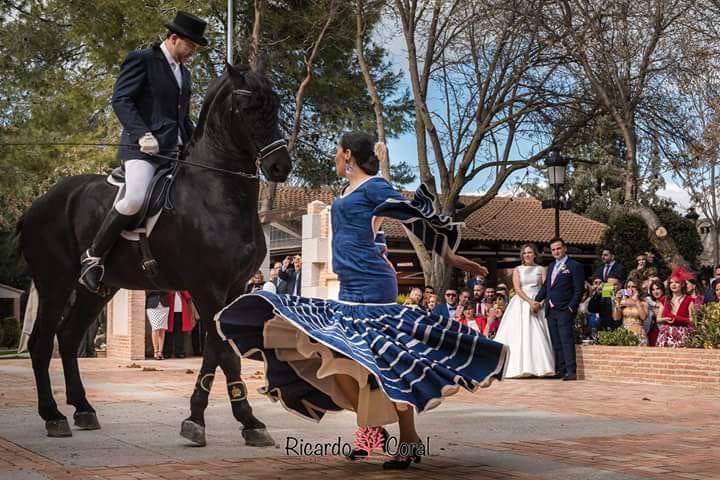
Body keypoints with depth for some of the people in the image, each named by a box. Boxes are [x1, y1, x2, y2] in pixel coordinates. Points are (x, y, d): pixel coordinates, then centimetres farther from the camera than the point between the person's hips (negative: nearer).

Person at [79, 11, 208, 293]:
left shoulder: (184, 72, 23)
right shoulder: (141, 59, -1)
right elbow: (120, 100, -11)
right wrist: (142, 134, -24)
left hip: (176, 151, 9)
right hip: (143, 148, -9)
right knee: (134, 199, -29)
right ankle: (93, 257, -13)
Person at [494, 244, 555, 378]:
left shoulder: (540, 269, 11)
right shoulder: (517, 270, 8)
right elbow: (517, 289, -3)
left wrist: (538, 303, -14)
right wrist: (530, 301, -15)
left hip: (537, 304, 1)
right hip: (521, 304, -1)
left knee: (538, 336, -6)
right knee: (520, 335, -6)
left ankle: (538, 367, -6)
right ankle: (520, 368, -7)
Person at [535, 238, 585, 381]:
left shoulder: (574, 266, -4)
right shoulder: (551, 266, 18)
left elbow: (579, 290, -8)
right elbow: (545, 286, 20)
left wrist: (571, 308, -14)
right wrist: (536, 300, 9)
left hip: (564, 311, -7)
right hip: (551, 310, 7)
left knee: (566, 341, -12)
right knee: (556, 342, 9)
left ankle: (571, 371, -12)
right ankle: (560, 370, 14)